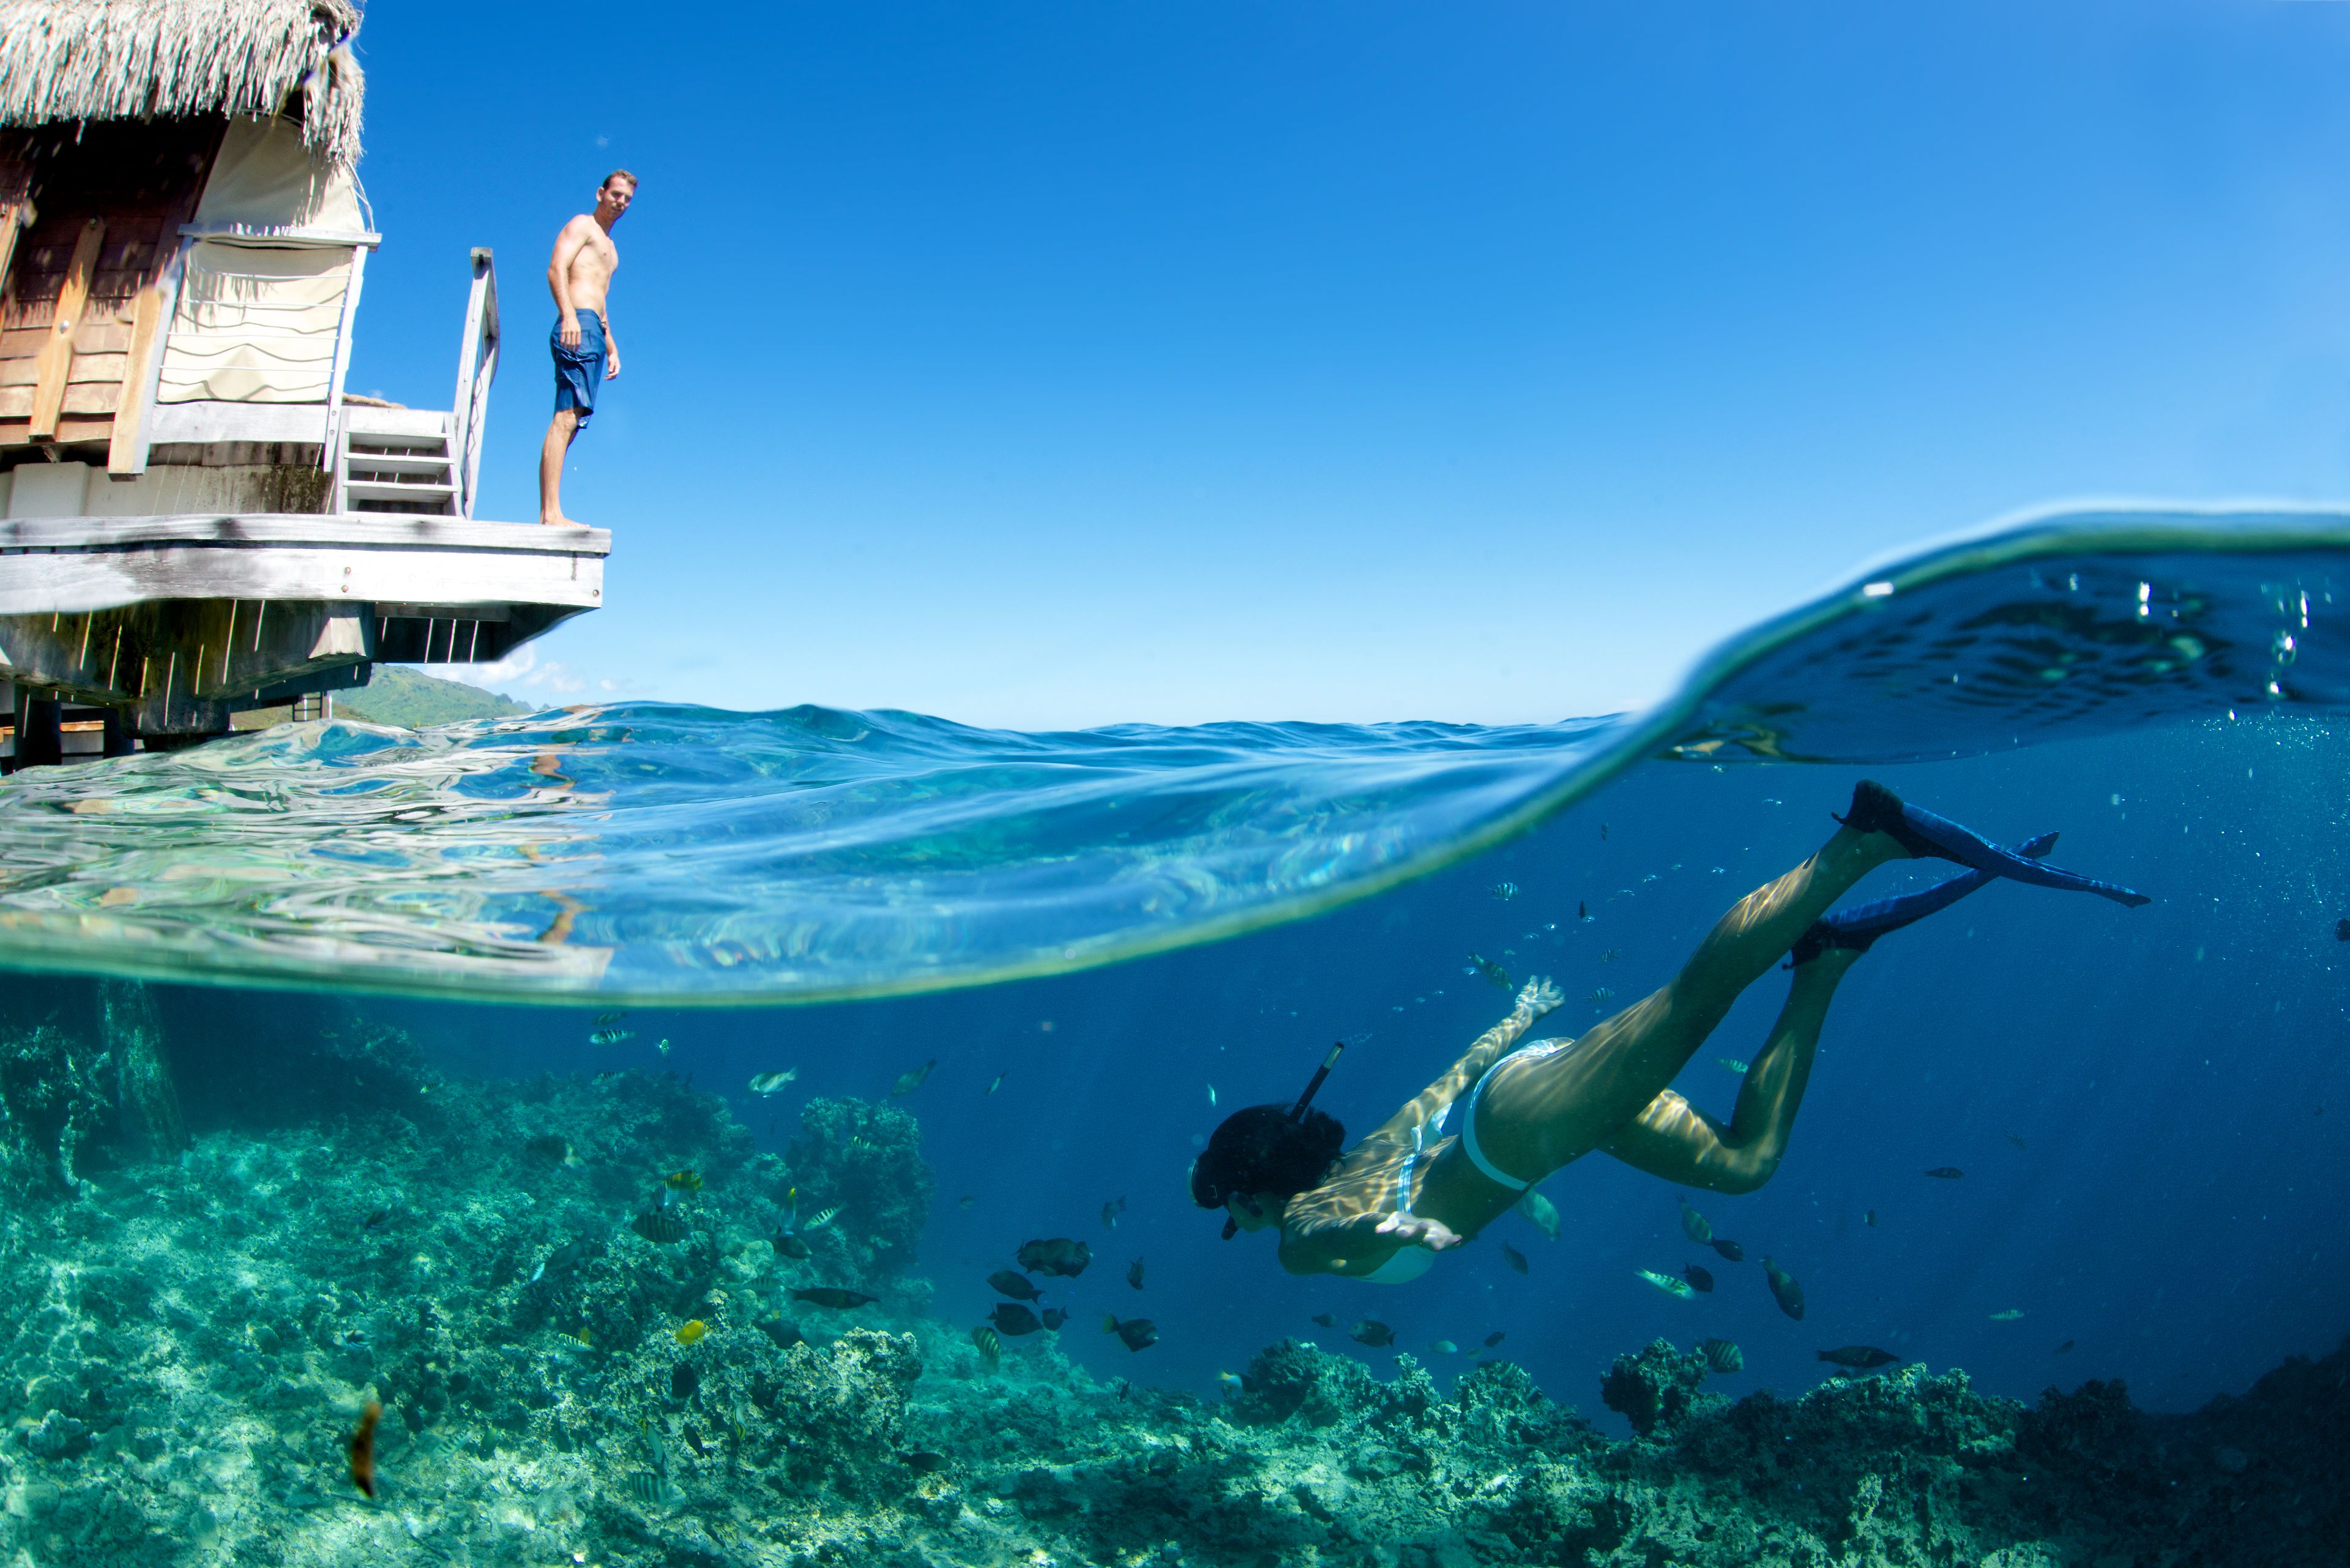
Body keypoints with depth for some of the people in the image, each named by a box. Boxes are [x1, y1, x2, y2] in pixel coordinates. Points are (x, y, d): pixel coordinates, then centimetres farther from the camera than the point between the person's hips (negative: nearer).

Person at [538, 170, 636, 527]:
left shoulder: (608, 245, 33)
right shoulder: (582, 225, 5)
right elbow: (556, 269, -10)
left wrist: (611, 347, 30)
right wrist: (568, 315, -24)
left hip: (594, 332, 10)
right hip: (577, 327, -9)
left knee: (572, 421, 2)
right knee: (566, 417, -19)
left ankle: (549, 514, -1)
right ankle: (551, 513, -29)